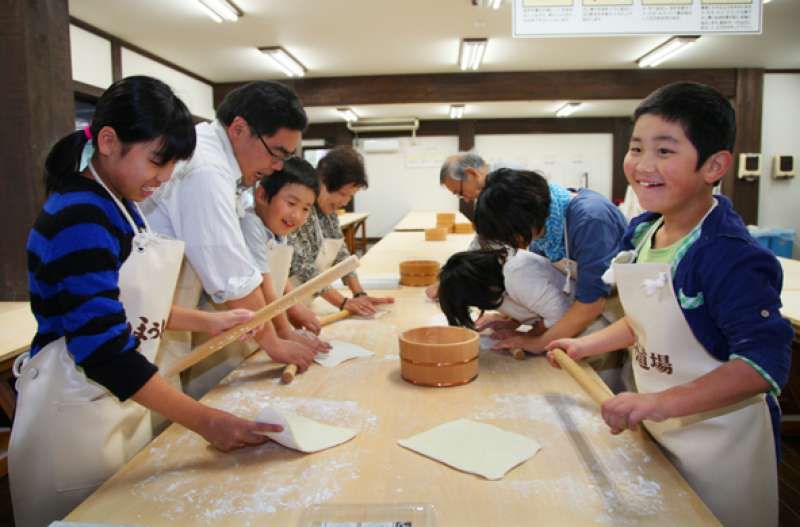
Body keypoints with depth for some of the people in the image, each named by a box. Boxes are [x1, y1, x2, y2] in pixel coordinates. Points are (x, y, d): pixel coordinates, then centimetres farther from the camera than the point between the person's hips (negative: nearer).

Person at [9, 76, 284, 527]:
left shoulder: (120, 207, 5)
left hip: (121, 404, 8)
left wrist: (207, 321, 8)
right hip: (77, 411, -8)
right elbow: (103, 350, -28)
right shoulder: (81, 219, -23)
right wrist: (205, 421, -26)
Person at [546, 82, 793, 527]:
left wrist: (664, 402, -36)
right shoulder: (641, 231, -2)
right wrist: (585, 346, 9)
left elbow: (765, 363, -30)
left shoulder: (731, 256, -27)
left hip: (719, 443, -7)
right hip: (655, 433, 8)